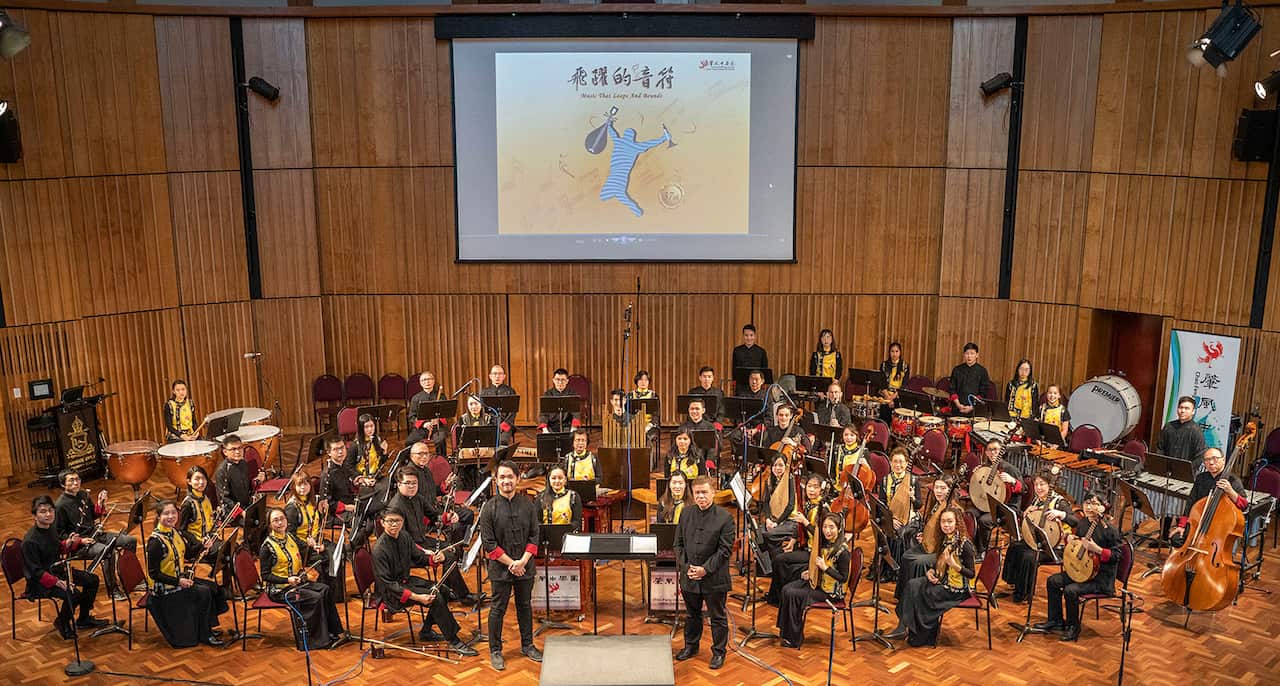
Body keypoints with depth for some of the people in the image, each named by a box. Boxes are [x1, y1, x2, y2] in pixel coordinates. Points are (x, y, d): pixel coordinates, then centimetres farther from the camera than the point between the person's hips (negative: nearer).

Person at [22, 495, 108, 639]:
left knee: (92, 580, 5)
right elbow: (37, 572, -25)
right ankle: (62, 623, 2)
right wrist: (58, 582, -33)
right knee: (73, 594, -27)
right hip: (39, 581, -9)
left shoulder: (50, 528, 1)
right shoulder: (30, 541, -26)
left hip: (57, 569, 9)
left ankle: (84, 619, 20)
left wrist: (68, 543, -4)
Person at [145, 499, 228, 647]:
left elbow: (188, 554, 17)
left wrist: (203, 546, -3)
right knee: (203, 592, -18)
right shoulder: (155, 541, -22)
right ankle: (204, 635, -4)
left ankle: (209, 627, 14)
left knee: (213, 586, 1)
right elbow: (153, 573, -20)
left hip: (181, 578, 8)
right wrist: (178, 582, -26)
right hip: (166, 588, -8)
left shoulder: (176, 532, 3)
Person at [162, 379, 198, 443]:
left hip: (190, 436, 4)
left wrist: (195, 432, -7)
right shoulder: (169, 405, -4)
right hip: (175, 438, -4)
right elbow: (169, 426, -7)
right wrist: (181, 435, -19)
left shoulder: (190, 403, 9)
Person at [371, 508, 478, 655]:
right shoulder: (379, 549, -24)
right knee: (435, 598, -21)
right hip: (390, 592, -8)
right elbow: (387, 583, -25)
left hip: (405, 580, 8)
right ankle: (453, 642, -13)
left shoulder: (403, 538, 0)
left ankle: (426, 631, 10)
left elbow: (419, 556, 13)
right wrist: (415, 597, -32)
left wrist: (434, 559, -11)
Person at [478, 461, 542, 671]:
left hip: (525, 567, 3)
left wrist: (523, 561, -12)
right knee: (498, 609, 7)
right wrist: (511, 563, -14)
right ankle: (495, 651, 20)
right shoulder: (489, 508, -9)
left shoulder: (528, 505, -1)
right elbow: (489, 543, -10)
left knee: (525, 606, 16)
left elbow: (534, 536, 1)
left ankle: (527, 645, 31)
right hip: (500, 568, -3)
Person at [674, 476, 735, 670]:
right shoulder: (686, 514, 2)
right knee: (692, 614, 20)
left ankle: (718, 652, 25)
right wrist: (685, 567, -7)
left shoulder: (725, 518, -12)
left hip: (715, 579, -4)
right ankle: (691, 645, 38)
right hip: (689, 577, 4)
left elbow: (725, 550, -12)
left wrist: (705, 569, -17)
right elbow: (679, 544, 6)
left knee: (718, 617, 10)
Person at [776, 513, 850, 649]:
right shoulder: (823, 543, 3)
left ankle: (795, 639, -6)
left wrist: (825, 567, -27)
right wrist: (808, 571, 3)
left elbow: (843, 578, -20)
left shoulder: (842, 551, -21)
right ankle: (786, 631, -2)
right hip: (816, 581, 8)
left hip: (830, 591, -8)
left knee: (793, 595, -19)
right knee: (786, 589, -10)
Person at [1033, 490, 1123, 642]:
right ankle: (1055, 621, 13)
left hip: (1101, 577, -9)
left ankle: (1073, 628, -2)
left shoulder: (1109, 529, -18)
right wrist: (1069, 538, -1)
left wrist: (1096, 549, -29)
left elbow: (1116, 556, -18)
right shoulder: (1082, 523, 5)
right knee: (1053, 581, 1)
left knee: (1070, 590, -25)